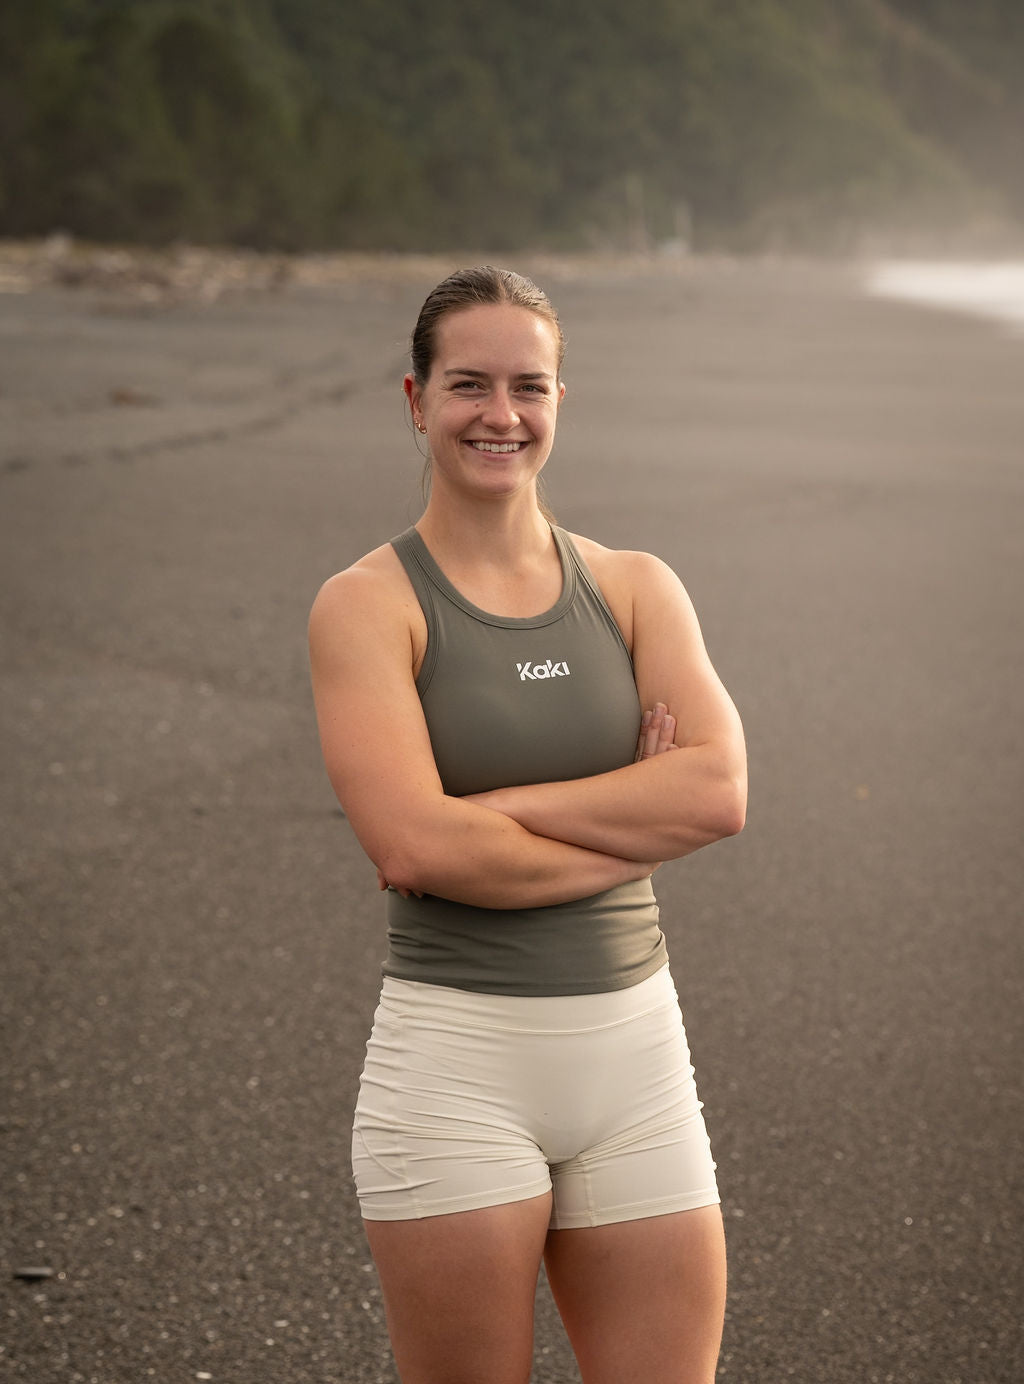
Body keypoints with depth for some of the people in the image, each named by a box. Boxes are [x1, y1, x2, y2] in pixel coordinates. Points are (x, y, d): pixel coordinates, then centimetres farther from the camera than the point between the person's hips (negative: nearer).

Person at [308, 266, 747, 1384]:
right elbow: (414, 846, -16)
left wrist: (491, 807, -12)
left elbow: (718, 789, -8)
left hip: (636, 1051, 4)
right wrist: (633, 825, -8)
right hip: (454, 1056, -3)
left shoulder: (636, 588, 8)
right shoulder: (368, 605, -3)